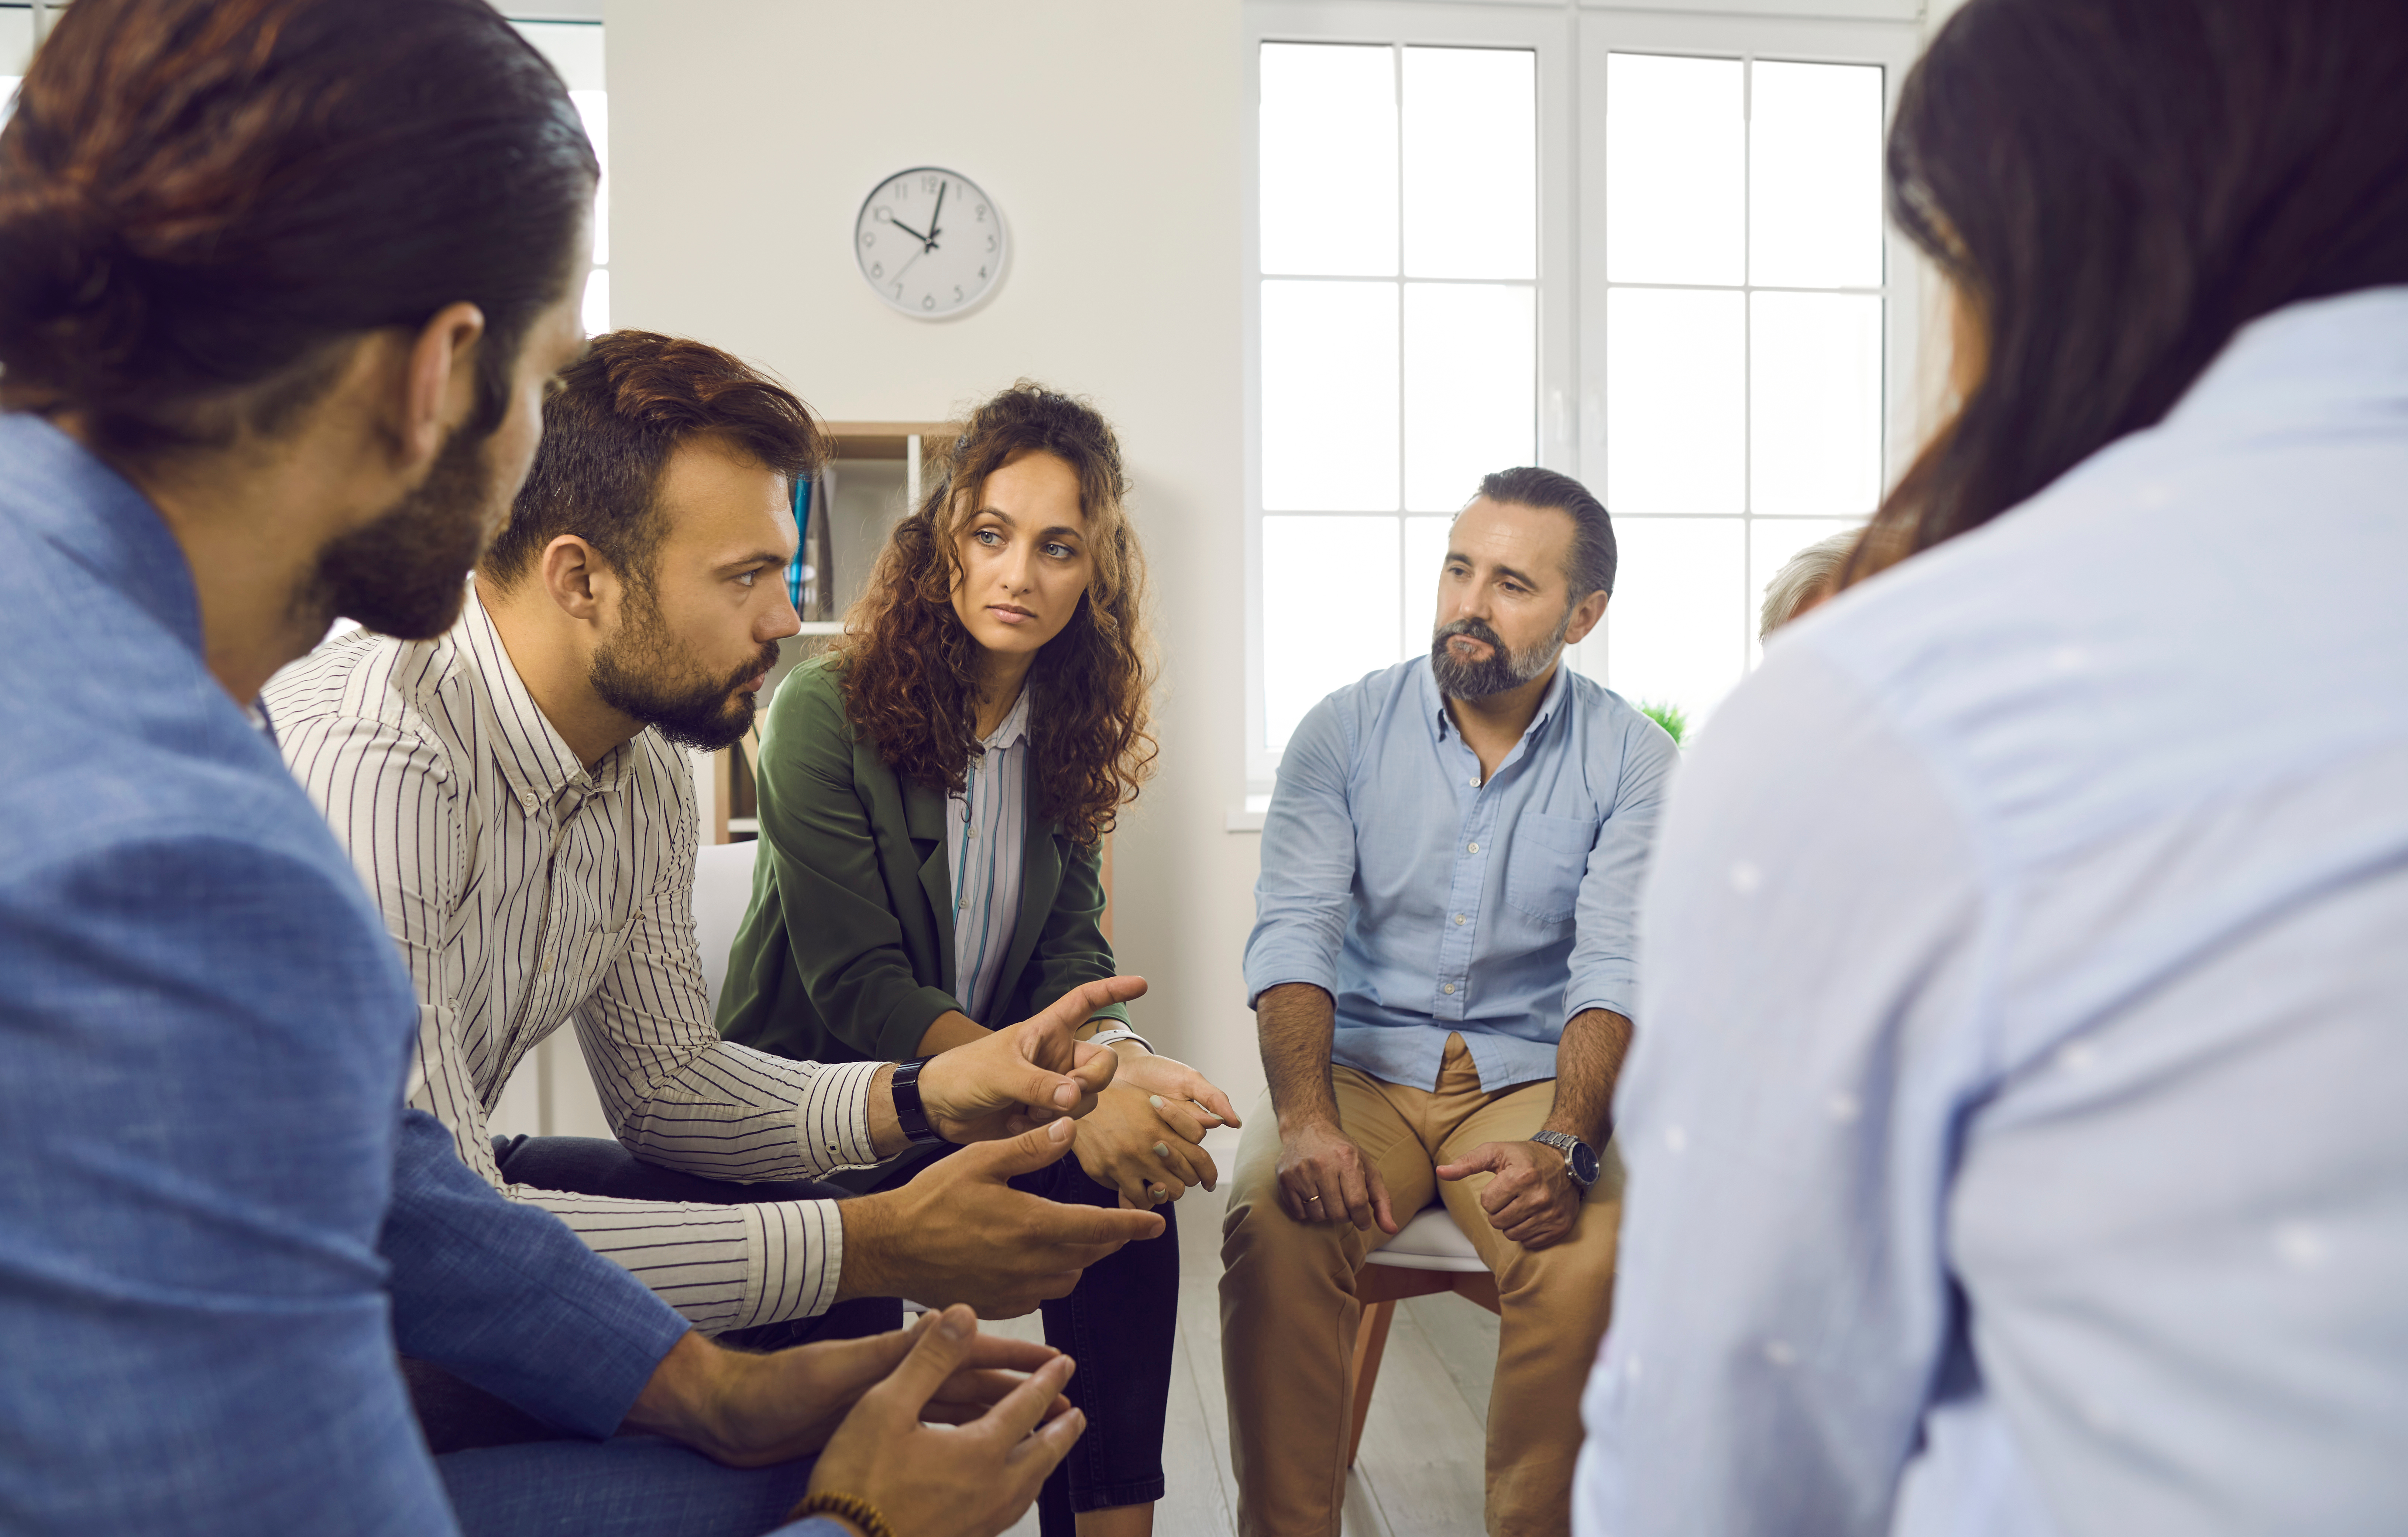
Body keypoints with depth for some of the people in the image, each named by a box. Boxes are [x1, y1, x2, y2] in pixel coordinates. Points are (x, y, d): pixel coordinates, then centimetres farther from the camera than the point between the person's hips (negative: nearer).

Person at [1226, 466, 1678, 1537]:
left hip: (1529, 1076, 0)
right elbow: (1293, 934, -9)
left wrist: (1564, 1145, -28)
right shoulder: (1342, 732, 0)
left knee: (1588, 1258, -29)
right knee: (1271, 1226, -28)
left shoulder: (1633, 762, -1)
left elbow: (1617, 970, -10)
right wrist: (1307, 1122, -26)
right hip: (1360, 1065, 1)